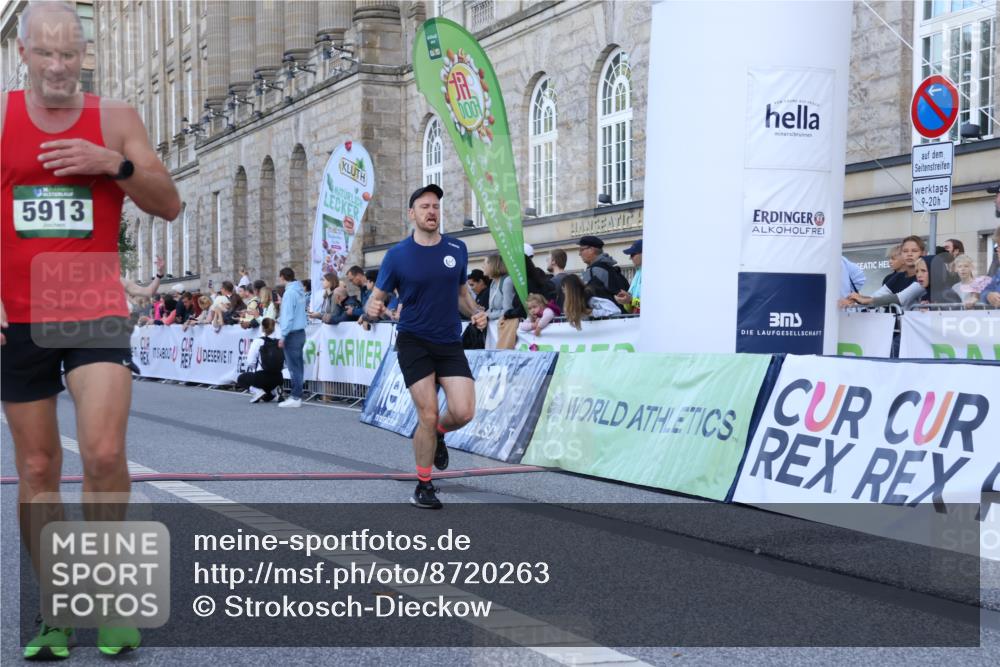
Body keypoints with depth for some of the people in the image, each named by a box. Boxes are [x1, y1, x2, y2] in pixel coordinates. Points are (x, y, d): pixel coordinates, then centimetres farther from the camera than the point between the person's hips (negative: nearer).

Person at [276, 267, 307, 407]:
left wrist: (283, 335, -15)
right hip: (300, 332, 8)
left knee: (293, 366, -6)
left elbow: (288, 316, -18)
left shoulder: (290, 292, -15)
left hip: (292, 334, -8)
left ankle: (295, 397, -6)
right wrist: (280, 320, 31)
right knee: (297, 365, 11)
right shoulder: (300, 291, 10)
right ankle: (297, 395, 15)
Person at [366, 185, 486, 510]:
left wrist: (475, 312, -2)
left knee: (463, 412, -10)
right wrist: (373, 309, -24)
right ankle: (423, 486, 12)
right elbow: (377, 298, -1)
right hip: (414, 341, -3)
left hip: (450, 343, 3)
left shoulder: (457, 249, 3)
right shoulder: (397, 255, -6)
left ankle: (437, 434, 27)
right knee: (428, 415, -7)